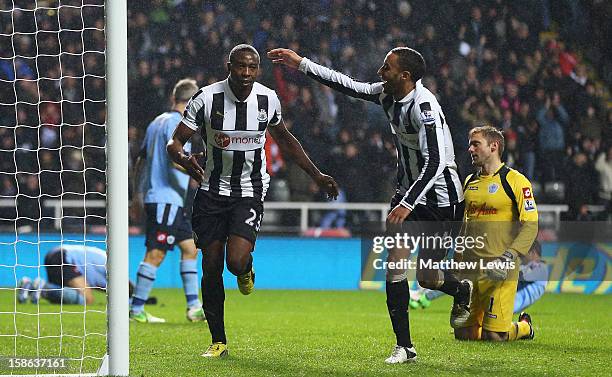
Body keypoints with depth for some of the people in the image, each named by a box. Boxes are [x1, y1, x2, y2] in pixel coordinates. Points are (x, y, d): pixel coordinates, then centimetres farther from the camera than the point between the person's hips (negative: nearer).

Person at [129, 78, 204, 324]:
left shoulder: (158, 122, 16)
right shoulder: (177, 124, -11)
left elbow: (140, 161, 21)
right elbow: (177, 161, -22)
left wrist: (138, 195, 27)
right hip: (166, 199, -10)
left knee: (190, 248, 10)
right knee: (155, 254, -7)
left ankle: (193, 306, 8)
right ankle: (136, 309, -5)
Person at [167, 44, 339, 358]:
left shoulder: (268, 99, -4)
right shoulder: (207, 99, -12)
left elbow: (284, 140, 16)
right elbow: (174, 143, -8)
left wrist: (316, 175, 17)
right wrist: (185, 160, -32)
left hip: (251, 191, 0)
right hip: (212, 190, 0)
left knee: (236, 261, -22)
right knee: (211, 269, -1)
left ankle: (246, 268, 18)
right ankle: (218, 342, 14)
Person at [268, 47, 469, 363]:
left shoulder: (424, 106, -27)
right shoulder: (388, 94, -2)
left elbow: (435, 162, -31)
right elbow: (349, 86, 11)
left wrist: (407, 204, -35)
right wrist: (301, 64, 11)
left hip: (440, 197, -7)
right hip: (409, 190, 7)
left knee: (427, 277, -1)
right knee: (395, 261, -7)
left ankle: (461, 291, 37)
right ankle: (404, 347, 0)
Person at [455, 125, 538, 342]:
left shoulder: (516, 181, -5)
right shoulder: (470, 182, 16)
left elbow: (530, 225, -11)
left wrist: (508, 257, -21)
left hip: (499, 268, -6)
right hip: (470, 267, 6)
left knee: (494, 336, -10)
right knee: (464, 333, 3)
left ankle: (524, 327, 23)